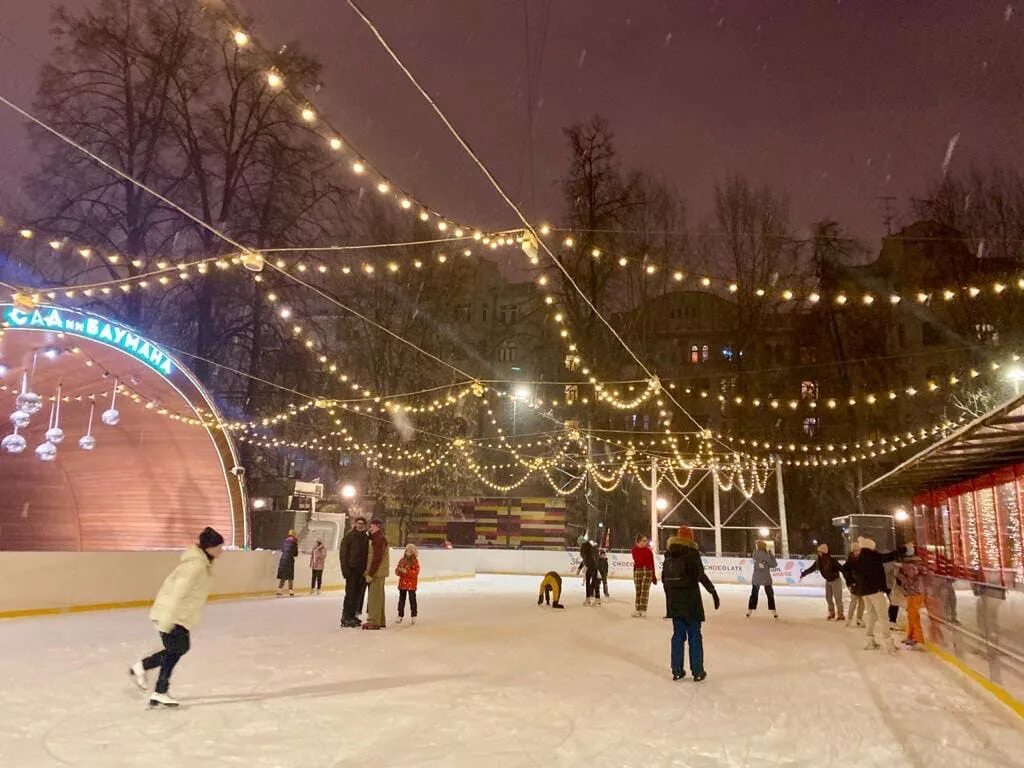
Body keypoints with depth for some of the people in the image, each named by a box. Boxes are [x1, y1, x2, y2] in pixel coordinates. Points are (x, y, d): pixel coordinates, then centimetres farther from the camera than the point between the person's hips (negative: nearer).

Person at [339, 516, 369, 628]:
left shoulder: (366, 537, 11)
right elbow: (343, 552, -6)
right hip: (352, 569, -5)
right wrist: (345, 568, -13)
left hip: (362, 570, 5)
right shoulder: (349, 535, -4)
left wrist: (366, 569, 7)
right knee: (350, 593, -6)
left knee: (358, 594, 8)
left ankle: (353, 616, 17)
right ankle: (345, 618, 1)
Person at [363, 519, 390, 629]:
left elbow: (377, 558, -21)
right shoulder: (378, 538, 19)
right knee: (378, 597, 15)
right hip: (379, 573, 10)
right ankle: (380, 621, 23)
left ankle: (374, 622, -5)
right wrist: (369, 572, 18)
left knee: (374, 597, -7)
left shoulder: (379, 539, -15)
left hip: (377, 573, -10)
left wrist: (370, 574, -20)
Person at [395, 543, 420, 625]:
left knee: (412, 599, -1)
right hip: (402, 583, 6)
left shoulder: (415, 561, -8)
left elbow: (416, 572, -17)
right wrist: (398, 571, -10)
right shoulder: (402, 560, 9)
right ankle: (400, 615, 18)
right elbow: (397, 571, 14)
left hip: (411, 584, -6)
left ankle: (413, 616, 7)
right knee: (401, 599, 11)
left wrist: (406, 571, -24)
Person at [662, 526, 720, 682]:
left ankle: (677, 671, 14)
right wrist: (713, 591, -14)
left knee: (678, 634, 12)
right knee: (694, 635, 5)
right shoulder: (691, 553, -11)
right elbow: (700, 575, -19)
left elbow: (664, 578, 10)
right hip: (690, 599, -5)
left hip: (674, 600, 5)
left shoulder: (669, 554, 7)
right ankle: (697, 672, 9)